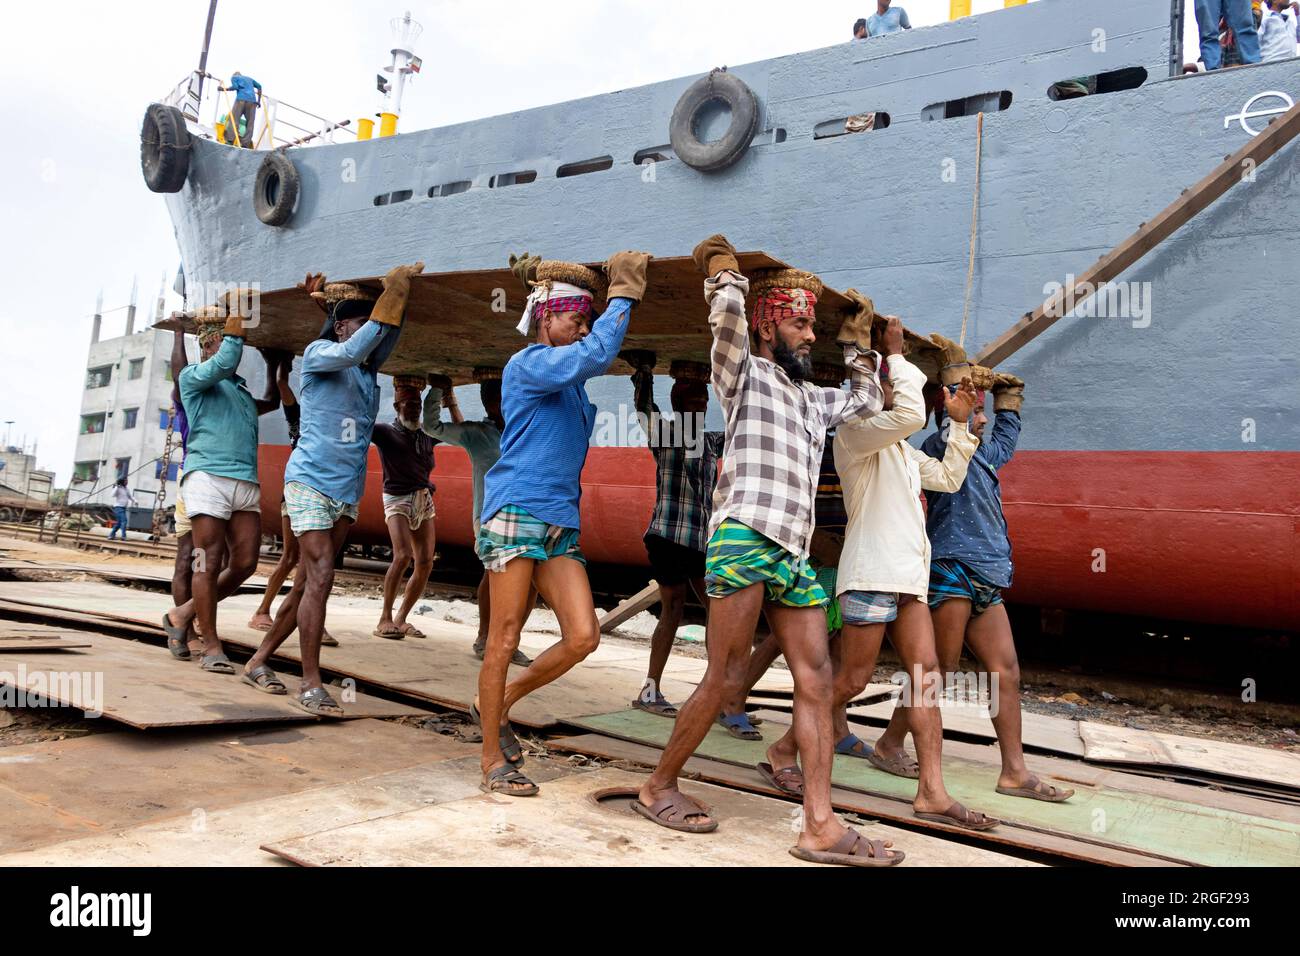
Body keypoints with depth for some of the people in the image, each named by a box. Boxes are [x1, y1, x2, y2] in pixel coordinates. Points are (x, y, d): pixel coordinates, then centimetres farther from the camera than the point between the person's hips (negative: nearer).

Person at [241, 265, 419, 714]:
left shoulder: (369, 370, 15)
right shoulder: (318, 354, -2)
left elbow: (388, 335, 2)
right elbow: (353, 350, -21)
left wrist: (400, 293, -11)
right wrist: (386, 303, -21)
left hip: (348, 491, 7)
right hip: (311, 480, -7)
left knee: (308, 584, 9)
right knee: (320, 578, -13)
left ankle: (259, 660, 23)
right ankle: (311, 685, -8)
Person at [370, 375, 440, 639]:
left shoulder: (427, 433, 11)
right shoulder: (385, 432, -3)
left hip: (424, 501, 6)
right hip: (398, 500, -5)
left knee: (425, 564, -1)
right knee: (403, 556, -23)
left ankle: (401, 619, 12)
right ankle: (384, 620, -13)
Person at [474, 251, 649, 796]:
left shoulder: (569, 375, 19)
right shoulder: (527, 364, -6)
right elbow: (592, 356, -18)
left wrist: (627, 291, 19)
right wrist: (622, 295, -9)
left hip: (561, 523, 8)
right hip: (517, 513, -8)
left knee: (583, 637, -3)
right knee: (505, 639, -2)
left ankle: (498, 705, 21)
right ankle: (493, 761, 11)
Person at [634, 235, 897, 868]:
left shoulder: (811, 398, 28)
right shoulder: (744, 375, 7)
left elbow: (867, 400, 41)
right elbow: (728, 311, -9)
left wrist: (856, 342, 38)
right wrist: (722, 267, 9)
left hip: (792, 553, 7)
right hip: (744, 538, -7)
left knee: (817, 679, 0)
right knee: (725, 678, -6)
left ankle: (820, 827, 2)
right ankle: (658, 788, 11)